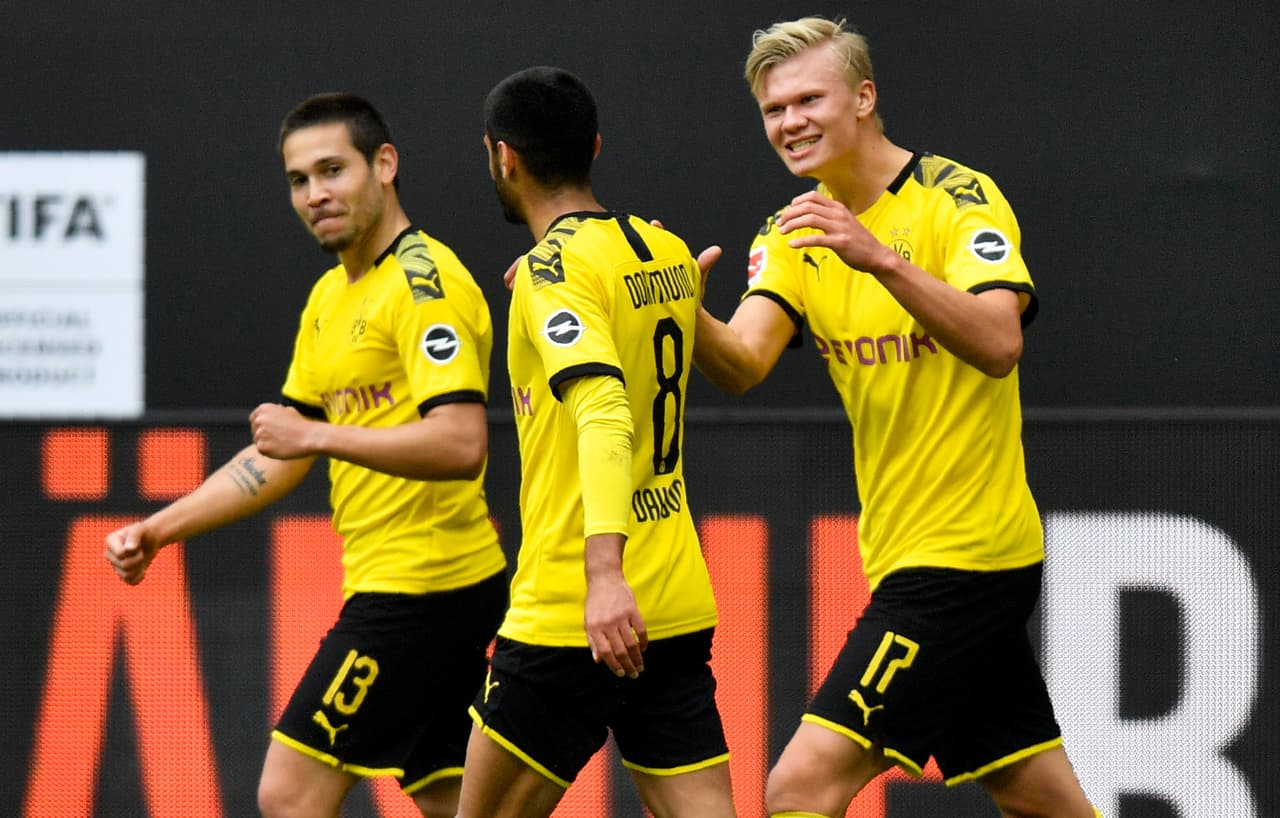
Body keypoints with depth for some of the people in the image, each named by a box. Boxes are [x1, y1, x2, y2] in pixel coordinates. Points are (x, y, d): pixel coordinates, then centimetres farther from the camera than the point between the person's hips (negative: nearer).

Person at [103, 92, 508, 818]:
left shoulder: (425, 282, -14)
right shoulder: (332, 297, 16)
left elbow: (462, 443, -26)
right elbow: (280, 458, 23)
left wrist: (319, 436, -28)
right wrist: (158, 531, 16)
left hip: (421, 587, -10)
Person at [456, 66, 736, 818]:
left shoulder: (557, 265, -12)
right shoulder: (670, 252, 11)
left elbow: (603, 410, -28)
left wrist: (604, 573, -38)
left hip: (577, 617, -7)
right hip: (678, 608, 7)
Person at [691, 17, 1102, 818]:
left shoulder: (959, 198, -11)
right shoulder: (798, 232, 8)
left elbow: (999, 345, -28)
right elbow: (744, 363, -8)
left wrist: (879, 257, -39)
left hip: (961, 556, -8)